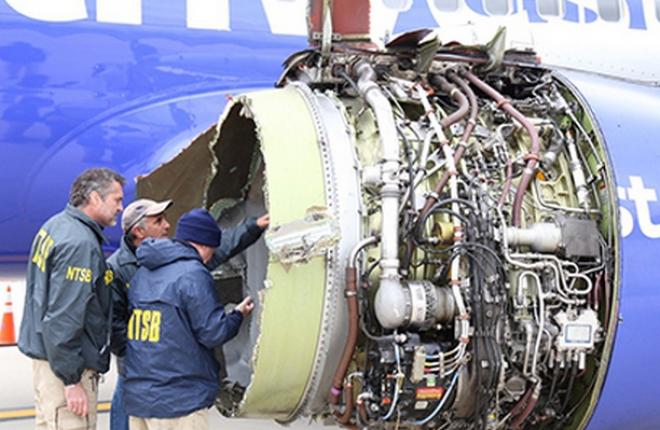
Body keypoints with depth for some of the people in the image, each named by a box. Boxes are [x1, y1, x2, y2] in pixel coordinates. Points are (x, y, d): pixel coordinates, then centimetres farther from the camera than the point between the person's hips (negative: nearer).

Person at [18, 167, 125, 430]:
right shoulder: (80, 243, -21)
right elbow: (63, 318, -25)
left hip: (45, 354, 11)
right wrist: (72, 380, -22)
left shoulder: (55, 226, 9)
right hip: (63, 363, -11)